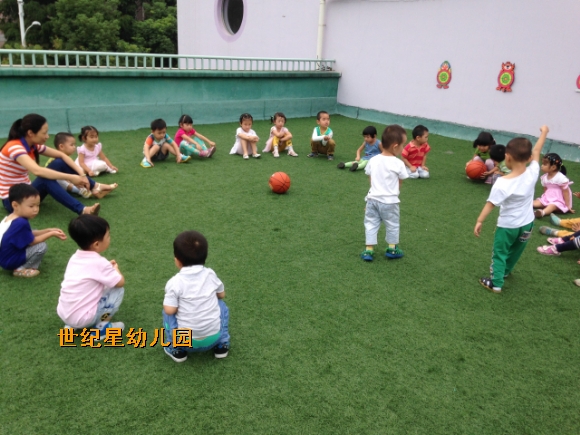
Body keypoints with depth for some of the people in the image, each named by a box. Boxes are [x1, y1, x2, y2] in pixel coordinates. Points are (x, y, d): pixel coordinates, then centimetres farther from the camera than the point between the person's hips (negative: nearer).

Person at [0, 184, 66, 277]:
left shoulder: (11, 217, 0)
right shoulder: (21, 223, -31)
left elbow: (29, 234, 7)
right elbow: (32, 242, -20)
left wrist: (49, 230, 0)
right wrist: (52, 234, -12)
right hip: (10, 261, -10)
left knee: (37, 239, 16)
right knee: (41, 246, -19)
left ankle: (20, 266, 9)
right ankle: (20, 269, -5)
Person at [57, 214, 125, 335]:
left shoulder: (75, 258, 5)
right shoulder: (99, 262, -17)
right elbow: (120, 282, -9)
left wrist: (107, 267, 16)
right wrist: (115, 269, 9)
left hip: (63, 313, 8)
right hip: (81, 318, -8)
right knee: (118, 290, 1)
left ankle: (72, 324, 19)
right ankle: (101, 327, 6)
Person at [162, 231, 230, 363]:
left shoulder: (175, 282, -10)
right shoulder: (210, 274, 0)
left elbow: (170, 310, -13)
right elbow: (222, 295, 13)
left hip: (186, 340, -2)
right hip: (213, 337, 2)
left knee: (167, 312, 19)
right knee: (221, 304, 26)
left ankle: (176, 350, 18)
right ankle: (222, 345, 21)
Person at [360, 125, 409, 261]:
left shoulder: (373, 160, -2)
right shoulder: (398, 164, -14)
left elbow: (371, 179, 4)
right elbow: (399, 183, -3)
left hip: (373, 198, 3)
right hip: (389, 201, -3)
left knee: (371, 224, 14)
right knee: (392, 225, 16)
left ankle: (369, 250, 13)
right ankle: (392, 249, 27)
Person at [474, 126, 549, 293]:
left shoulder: (502, 183, -28)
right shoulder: (532, 173, -16)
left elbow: (490, 204, -22)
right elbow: (536, 152, -2)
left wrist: (479, 221, -13)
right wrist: (544, 132, 13)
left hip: (507, 226, -5)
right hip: (527, 224, 5)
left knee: (499, 253, 12)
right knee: (515, 251, 26)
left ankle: (496, 284, 17)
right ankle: (505, 272, 47)